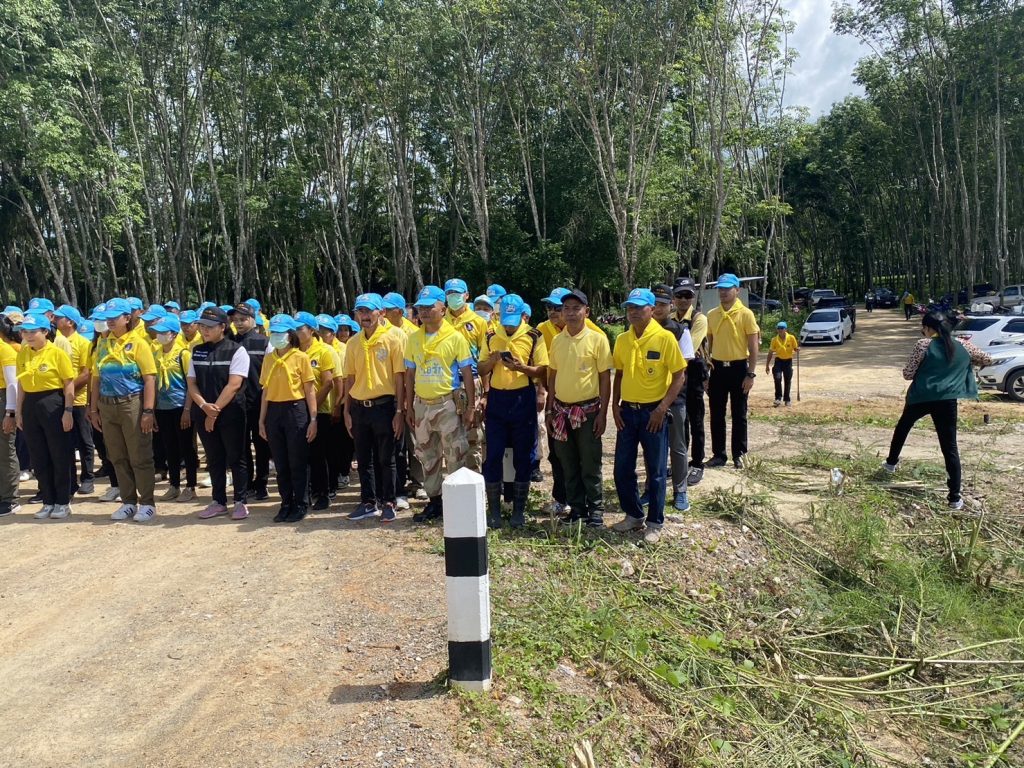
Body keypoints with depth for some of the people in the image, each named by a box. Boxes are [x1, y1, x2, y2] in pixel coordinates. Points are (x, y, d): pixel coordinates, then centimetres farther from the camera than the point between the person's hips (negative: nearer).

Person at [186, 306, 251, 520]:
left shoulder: (236, 350, -7)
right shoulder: (197, 351, 10)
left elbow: (233, 384, -14)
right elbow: (191, 383, 7)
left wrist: (215, 410, -15)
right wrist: (204, 406, -10)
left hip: (230, 413, -5)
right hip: (203, 413, 5)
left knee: (235, 459, 3)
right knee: (214, 460, 12)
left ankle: (239, 501, 12)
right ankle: (218, 501, 21)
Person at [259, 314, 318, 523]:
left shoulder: (300, 357, -4)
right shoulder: (268, 358, 10)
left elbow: (309, 391, -5)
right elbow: (265, 390, 12)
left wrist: (313, 419, -10)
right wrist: (262, 420, 9)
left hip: (295, 411, -5)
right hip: (274, 412, 5)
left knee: (298, 462, 2)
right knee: (280, 463, 10)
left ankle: (301, 505, 13)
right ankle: (286, 503, 22)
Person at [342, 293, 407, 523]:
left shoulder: (394, 336, -7)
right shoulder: (354, 342, 9)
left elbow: (400, 376, -9)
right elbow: (350, 378, 12)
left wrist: (399, 411, -12)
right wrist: (347, 411, 10)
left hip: (384, 406, -5)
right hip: (359, 407, 5)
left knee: (386, 459, 4)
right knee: (363, 459, 12)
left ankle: (388, 503, 17)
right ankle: (368, 502, 25)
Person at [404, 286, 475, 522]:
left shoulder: (455, 337, -6)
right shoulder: (413, 338, 6)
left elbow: (467, 374, -5)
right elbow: (410, 375, 11)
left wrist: (470, 406, -8)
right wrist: (409, 407, 8)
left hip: (448, 404, -5)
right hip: (421, 405, 5)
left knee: (455, 456, 0)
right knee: (427, 456, 12)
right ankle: (434, 502, 24)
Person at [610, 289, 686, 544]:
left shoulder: (665, 338, -10)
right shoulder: (622, 339, 5)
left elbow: (679, 377, -9)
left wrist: (662, 408, -16)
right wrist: (615, 405, 3)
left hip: (653, 412, -5)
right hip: (627, 411, 5)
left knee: (656, 470, 5)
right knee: (622, 469, 10)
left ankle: (655, 523, 19)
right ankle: (633, 515, 28)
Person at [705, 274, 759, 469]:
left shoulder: (746, 314, -6)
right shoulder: (712, 315, 7)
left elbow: (753, 347, -6)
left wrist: (751, 374, -11)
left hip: (738, 367, -4)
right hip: (717, 368, 4)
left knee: (739, 414, 6)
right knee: (716, 414, 8)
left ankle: (739, 455, 17)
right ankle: (718, 454, 18)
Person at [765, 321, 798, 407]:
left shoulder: (791, 338, -9)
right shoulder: (774, 339, -6)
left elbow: (796, 349, 1)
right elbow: (770, 352, 2)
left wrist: (797, 350, -24)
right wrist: (767, 365, 1)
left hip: (788, 361, 0)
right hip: (779, 361, 0)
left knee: (787, 381, 6)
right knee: (777, 378, -19)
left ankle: (787, 399, 19)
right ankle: (778, 398, -9)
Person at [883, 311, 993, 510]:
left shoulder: (924, 345, -4)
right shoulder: (963, 346, 6)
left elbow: (907, 374, -5)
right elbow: (987, 360, 20)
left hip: (920, 397, -1)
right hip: (947, 400, 1)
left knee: (903, 426, 28)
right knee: (950, 447, 3)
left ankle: (891, 463, 43)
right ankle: (955, 497, 0)